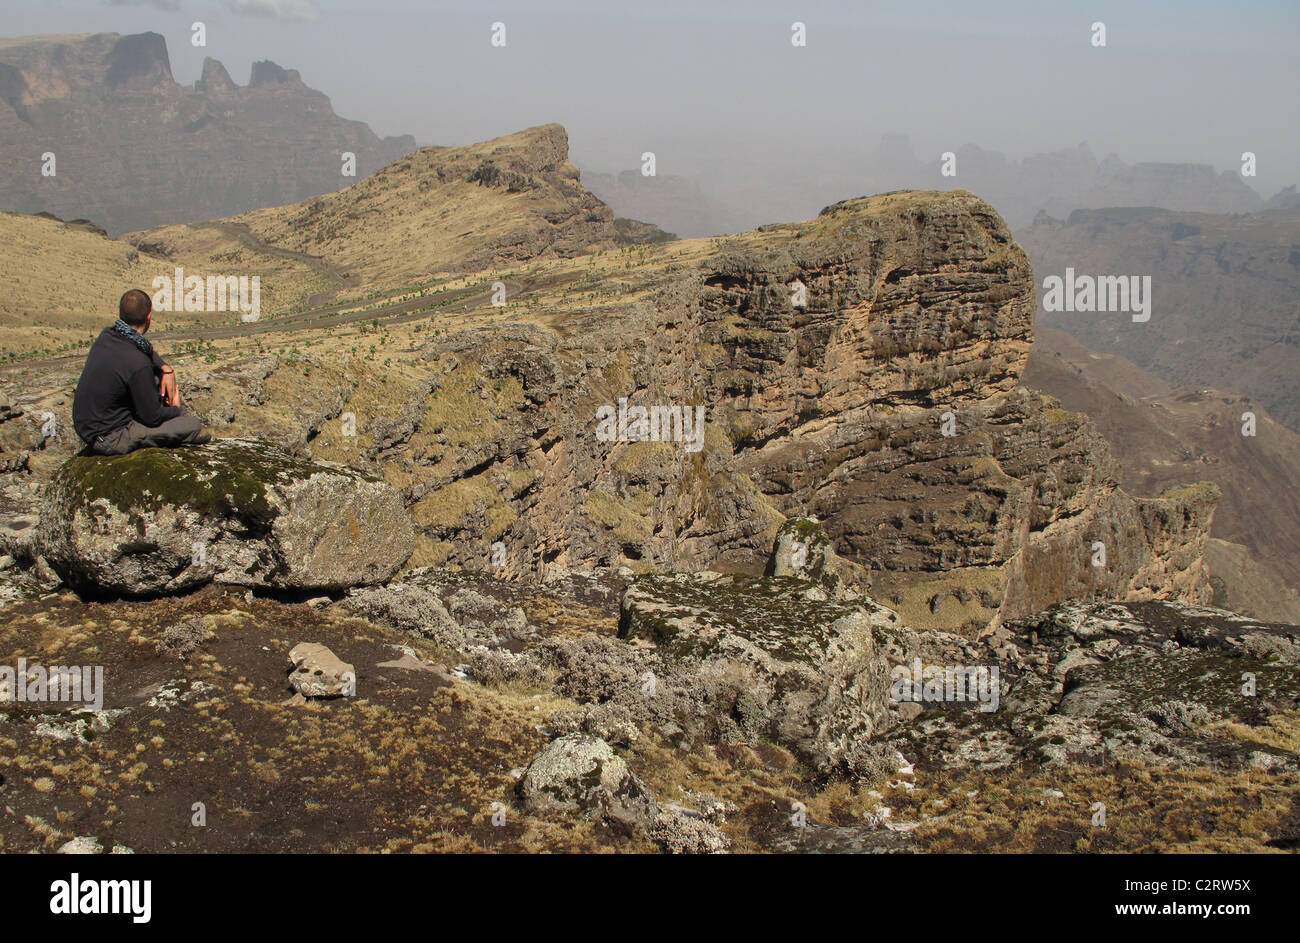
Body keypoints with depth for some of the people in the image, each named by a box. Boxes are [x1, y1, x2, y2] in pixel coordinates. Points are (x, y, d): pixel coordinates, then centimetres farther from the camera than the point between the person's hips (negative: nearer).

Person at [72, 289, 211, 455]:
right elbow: (152, 417, -16)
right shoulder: (138, 364, -28)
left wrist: (167, 369, 5)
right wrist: (175, 409, 4)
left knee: (157, 374, 17)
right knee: (193, 424, -9)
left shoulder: (106, 335, -4)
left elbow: (146, 349, 20)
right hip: (109, 439, -9)